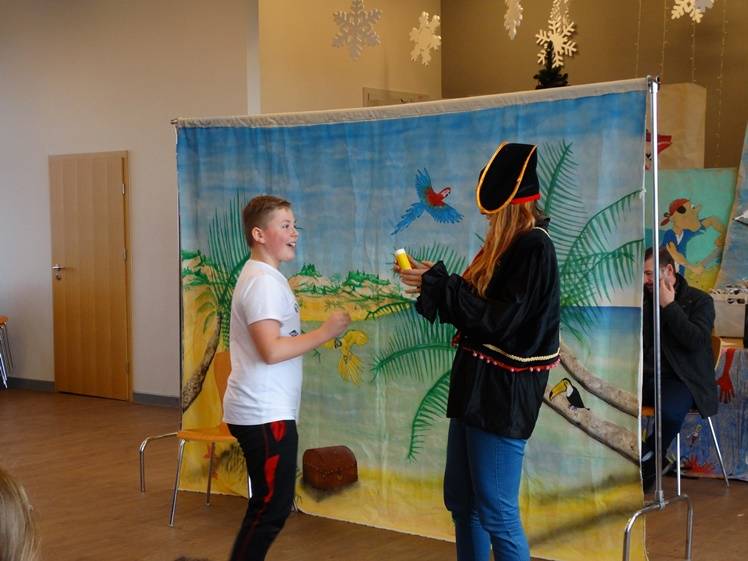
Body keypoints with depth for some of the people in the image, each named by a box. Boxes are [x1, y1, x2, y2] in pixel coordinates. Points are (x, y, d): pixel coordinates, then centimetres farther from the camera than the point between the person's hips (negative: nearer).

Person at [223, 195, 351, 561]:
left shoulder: (262, 276, 15)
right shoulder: (264, 281, -17)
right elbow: (271, 350, -26)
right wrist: (325, 332, -20)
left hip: (262, 411, 10)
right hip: (265, 415, -10)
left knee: (268, 505, 17)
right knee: (271, 509, -3)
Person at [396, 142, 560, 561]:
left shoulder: (534, 248, -17)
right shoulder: (506, 244, 11)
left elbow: (498, 319, -21)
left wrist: (436, 284, -15)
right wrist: (431, 278, 5)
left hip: (504, 392, -10)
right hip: (478, 382, 10)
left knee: (496, 511, -2)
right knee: (461, 501, 16)